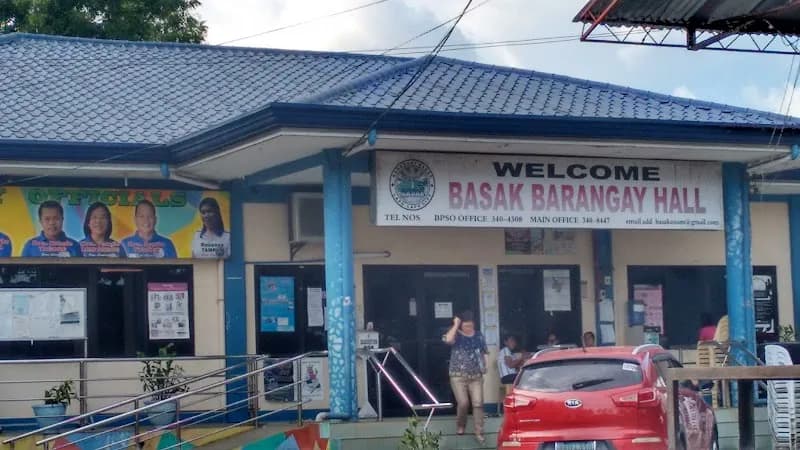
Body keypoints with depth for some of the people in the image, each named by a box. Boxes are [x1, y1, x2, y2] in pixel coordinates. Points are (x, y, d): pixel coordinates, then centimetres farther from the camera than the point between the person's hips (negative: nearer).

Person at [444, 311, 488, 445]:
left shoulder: (478, 336, 8)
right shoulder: (456, 335, -3)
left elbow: (484, 353, 19)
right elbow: (448, 339, -27)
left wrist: (484, 366, 4)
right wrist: (455, 325, -18)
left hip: (476, 376, 3)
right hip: (458, 376, -3)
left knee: (478, 404, -5)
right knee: (463, 403, -10)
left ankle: (479, 433, -1)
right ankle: (460, 425, 19)